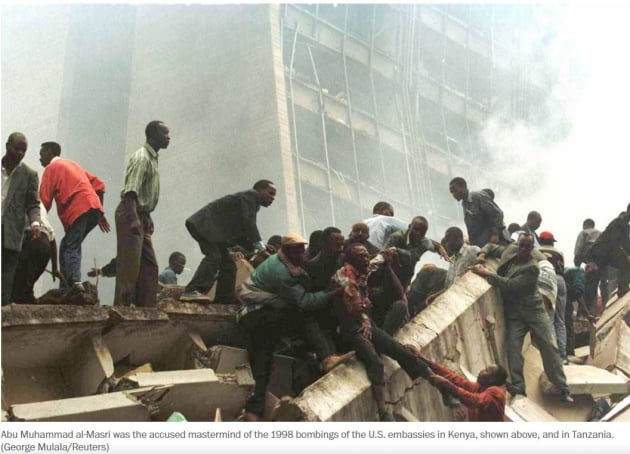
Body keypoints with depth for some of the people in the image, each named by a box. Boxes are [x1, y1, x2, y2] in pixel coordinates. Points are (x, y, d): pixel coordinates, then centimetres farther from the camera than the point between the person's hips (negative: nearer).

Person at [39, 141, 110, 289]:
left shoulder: (51, 168, 8)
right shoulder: (72, 164, 30)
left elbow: (44, 200, 0)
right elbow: (98, 184, 25)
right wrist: (100, 213, 25)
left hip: (79, 210, -7)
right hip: (94, 208, 8)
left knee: (71, 249, -13)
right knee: (67, 247, 14)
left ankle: (75, 285, -33)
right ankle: (65, 289, 8)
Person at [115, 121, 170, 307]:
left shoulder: (152, 158, 17)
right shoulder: (141, 157, -13)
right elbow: (131, 191, -23)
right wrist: (133, 219, -31)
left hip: (141, 217, 10)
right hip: (131, 216, -10)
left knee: (150, 266, 10)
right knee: (129, 266, -10)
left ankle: (146, 309, 14)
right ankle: (122, 307, -8)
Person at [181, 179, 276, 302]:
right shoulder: (250, 195, -6)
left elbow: (240, 234, 20)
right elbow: (249, 222, -18)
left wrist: (255, 248, 6)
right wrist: (259, 244, -18)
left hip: (215, 231, 11)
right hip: (204, 225, -11)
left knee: (228, 265, 7)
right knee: (213, 256, -26)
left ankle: (224, 299, 7)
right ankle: (192, 291, -35)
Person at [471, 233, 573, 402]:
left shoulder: (532, 268, -16)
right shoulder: (510, 250, 3)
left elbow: (510, 285, -23)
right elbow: (491, 247, 21)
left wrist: (487, 274, -21)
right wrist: (482, 255, -1)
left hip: (533, 310, -4)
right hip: (514, 313, 4)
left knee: (548, 345, -7)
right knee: (513, 347, -14)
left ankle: (562, 388, -4)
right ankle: (518, 386, -14)